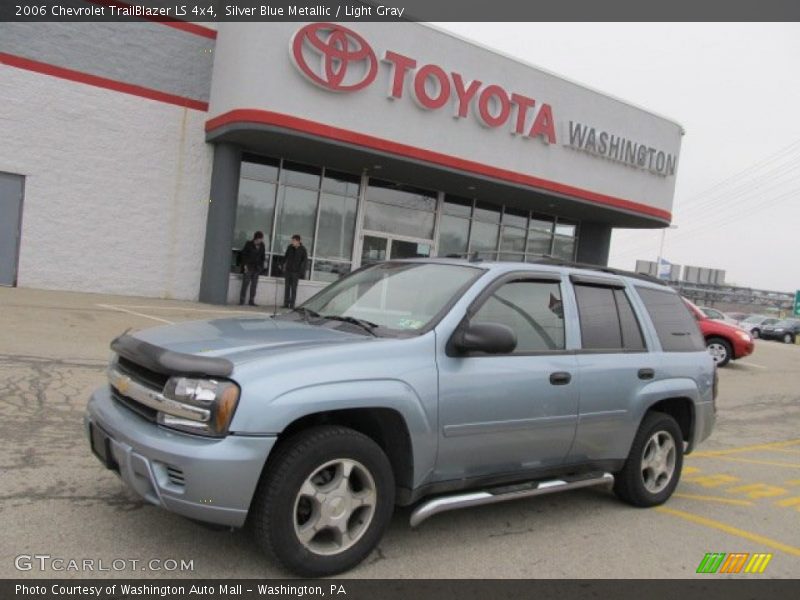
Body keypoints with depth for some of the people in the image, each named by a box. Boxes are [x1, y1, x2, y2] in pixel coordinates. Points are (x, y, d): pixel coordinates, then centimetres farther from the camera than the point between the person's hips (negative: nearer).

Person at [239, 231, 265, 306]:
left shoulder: (261, 245, 8)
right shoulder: (249, 244, -4)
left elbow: (262, 257, 13)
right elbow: (243, 254, -4)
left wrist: (261, 266, 6)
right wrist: (245, 265, -10)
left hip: (256, 268, 4)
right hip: (249, 267, -4)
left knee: (254, 284, 4)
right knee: (245, 284, -3)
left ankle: (251, 301, 9)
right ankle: (241, 300, 2)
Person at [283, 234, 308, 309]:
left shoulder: (302, 249, -9)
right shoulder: (290, 247, 2)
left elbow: (305, 261, -5)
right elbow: (286, 257, 14)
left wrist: (302, 271, -8)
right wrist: (284, 265, 10)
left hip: (296, 271, -4)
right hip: (288, 270, 4)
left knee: (294, 288, -1)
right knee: (287, 286, 6)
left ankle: (292, 304, 3)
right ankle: (286, 304, 12)